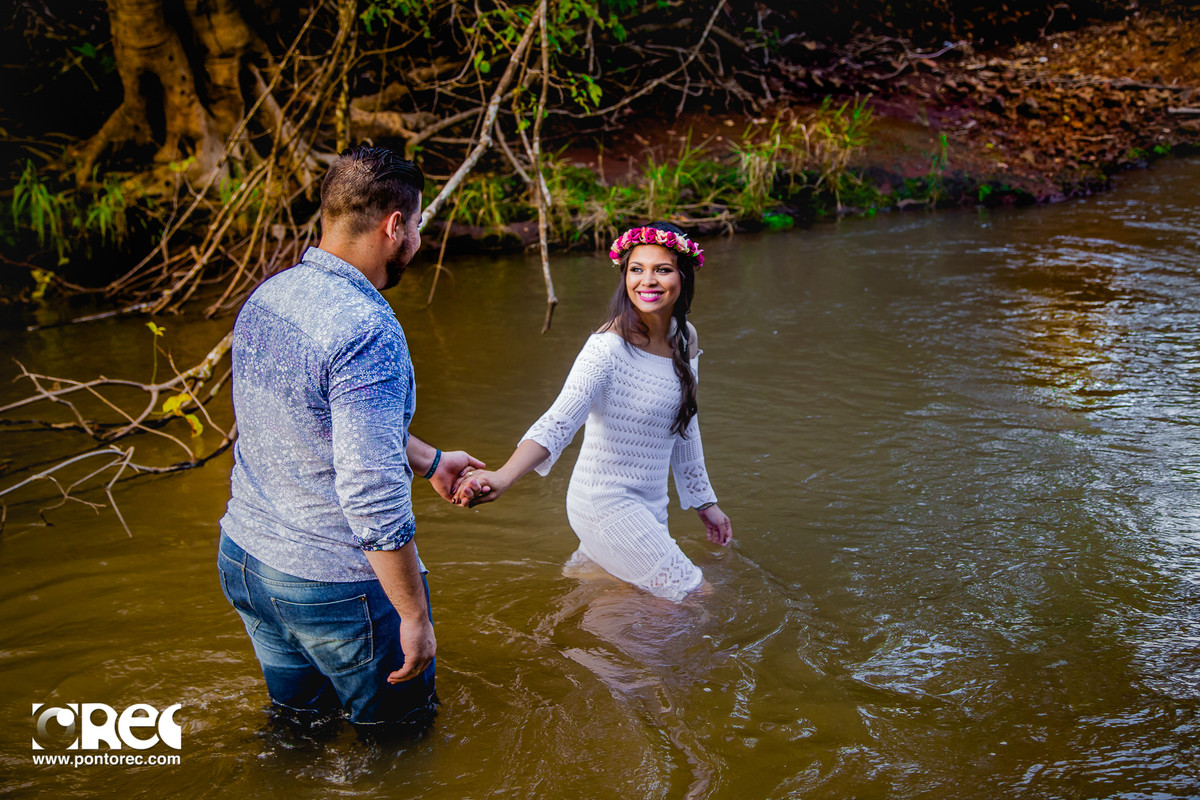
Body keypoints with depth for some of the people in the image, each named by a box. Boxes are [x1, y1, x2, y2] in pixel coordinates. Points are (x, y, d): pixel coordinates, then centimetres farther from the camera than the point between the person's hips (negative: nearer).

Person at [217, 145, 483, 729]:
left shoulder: (264, 298, 1)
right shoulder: (367, 331, -28)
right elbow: (373, 497, -30)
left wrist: (429, 460, 25)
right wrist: (415, 614, -19)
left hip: (243, 557, 8)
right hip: (336, 586, -8)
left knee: (295, 722, 27)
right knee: (395, 729, 17)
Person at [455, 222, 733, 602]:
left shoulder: (685, 338, 1)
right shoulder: (608, 348, -23)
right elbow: (559, 422, -35)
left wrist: (704, 501, 19)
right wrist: (502, 477, -52)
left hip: (649, 505, 8)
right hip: (606, 505, -8)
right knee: (692, 593, -2)